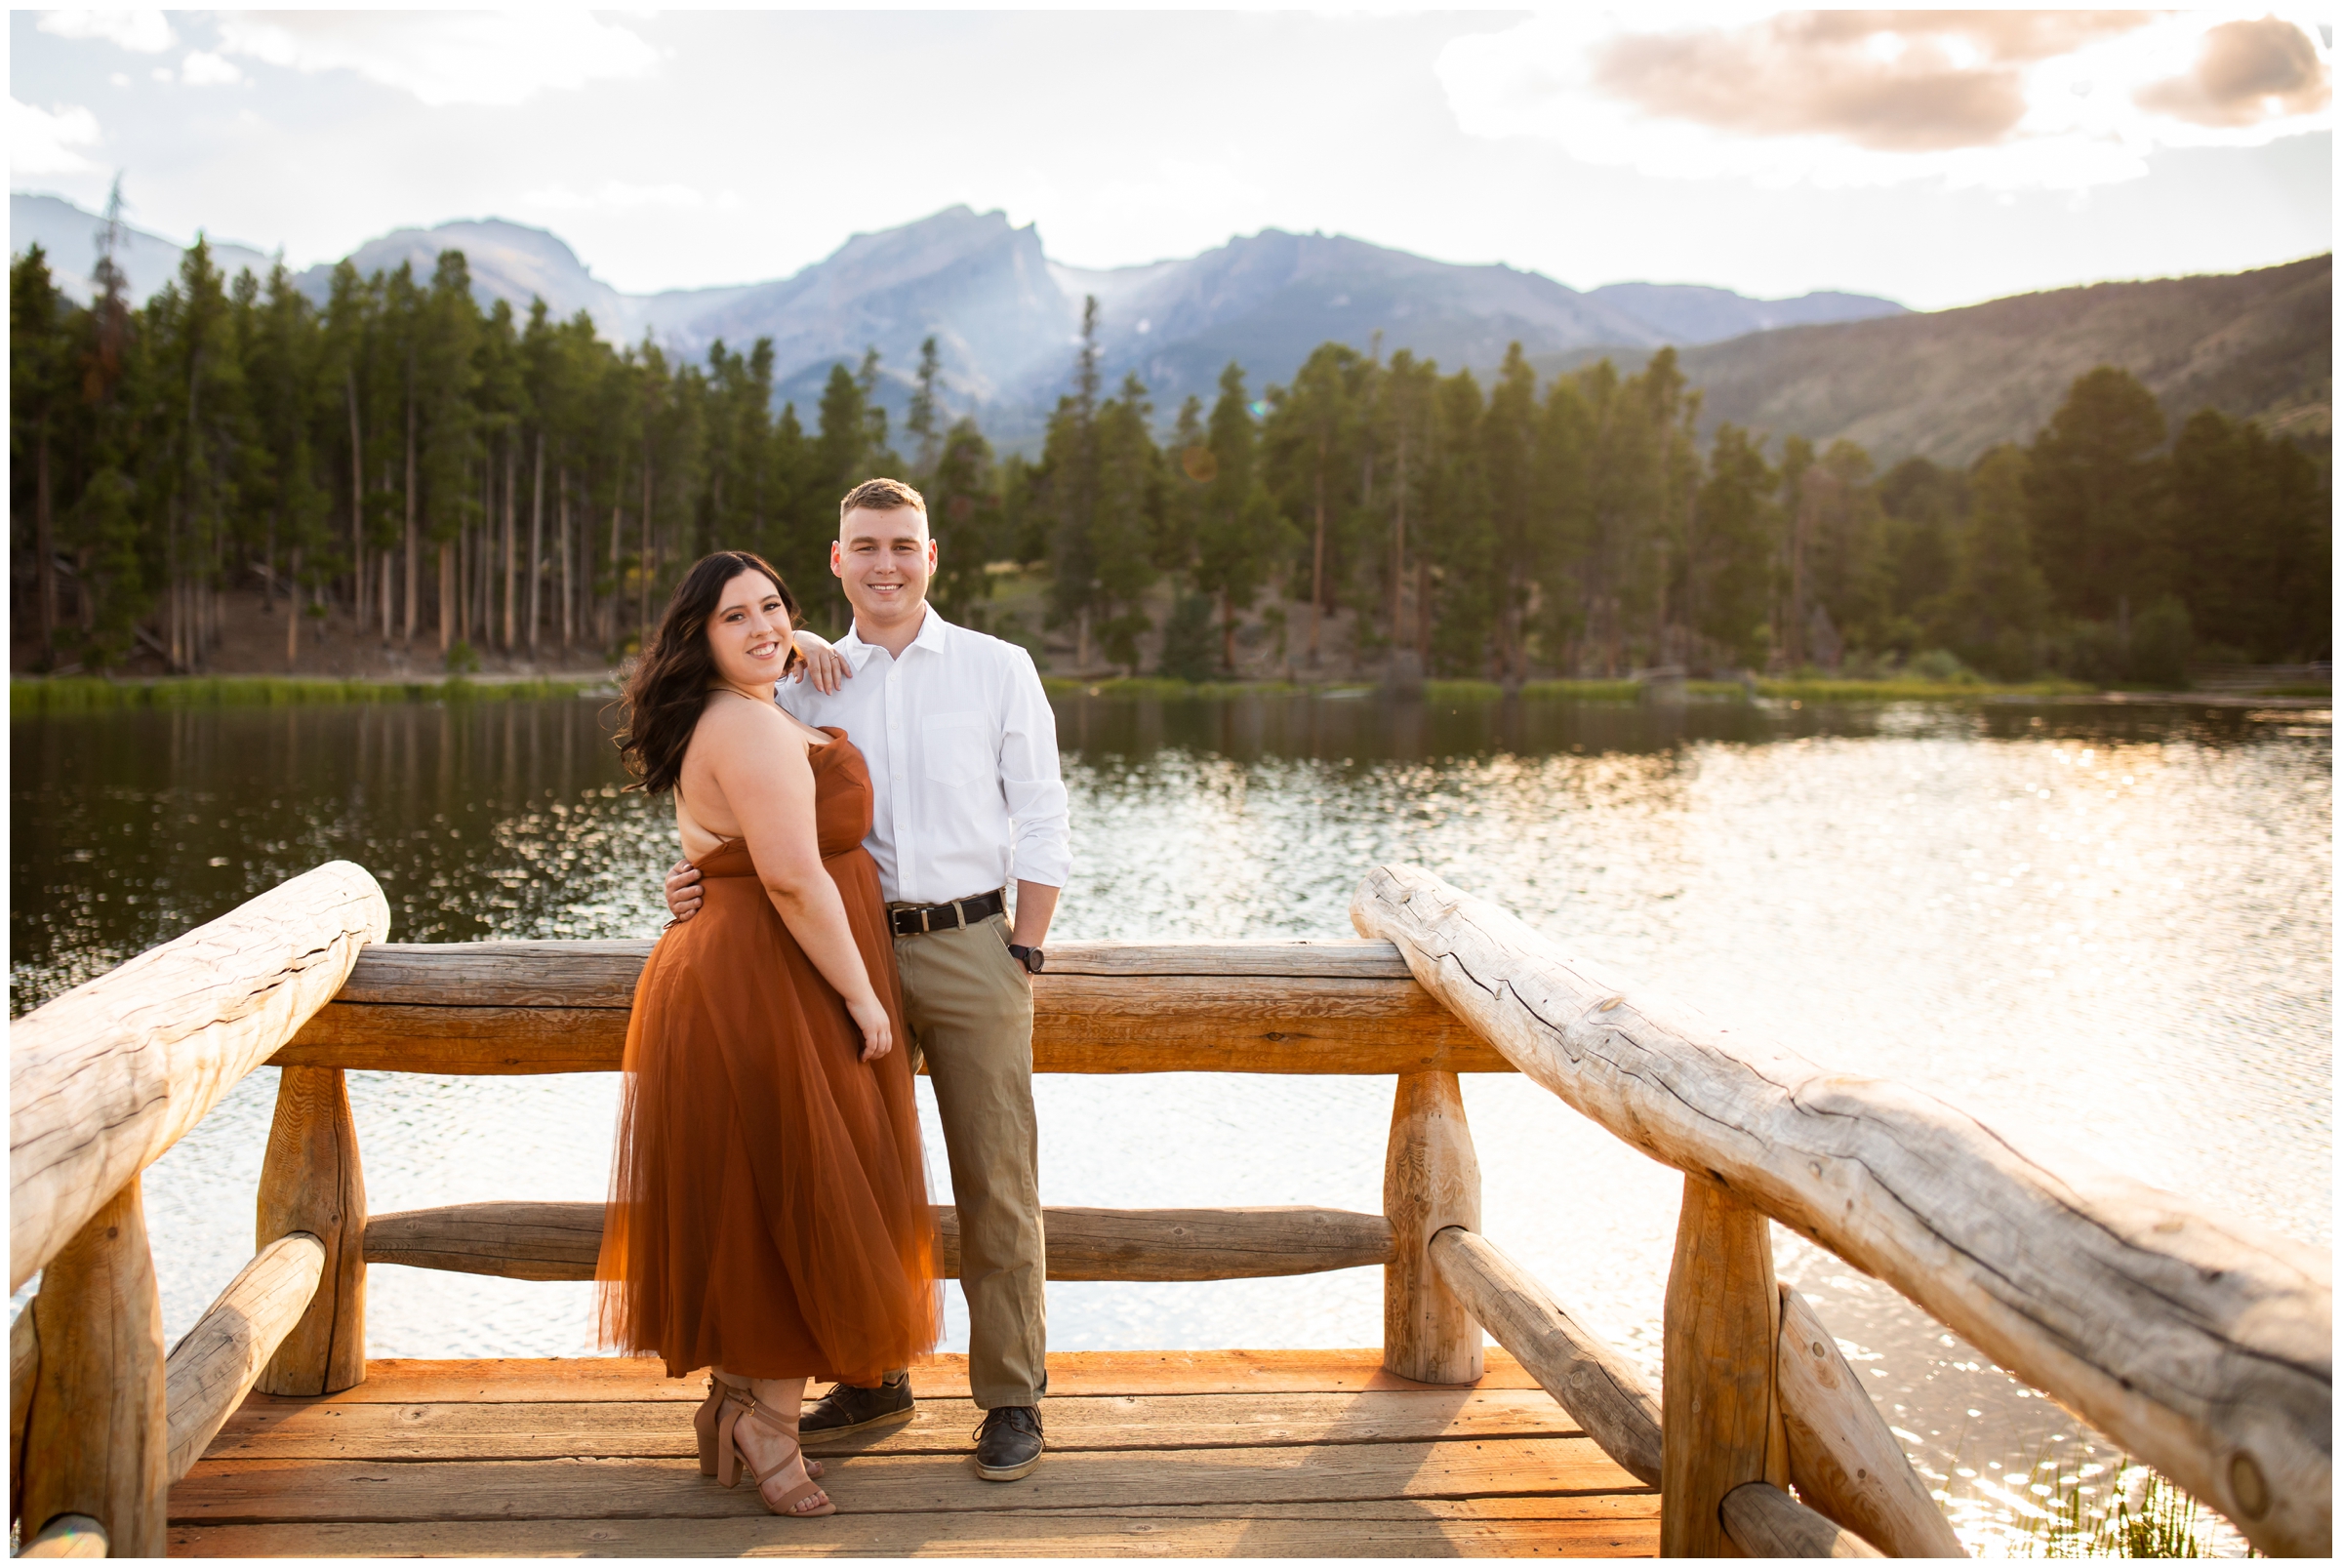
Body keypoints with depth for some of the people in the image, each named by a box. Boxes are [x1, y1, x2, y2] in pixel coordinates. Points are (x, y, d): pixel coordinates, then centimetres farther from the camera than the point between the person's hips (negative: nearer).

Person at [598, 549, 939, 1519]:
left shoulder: (716, 719, 14)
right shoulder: (751, 727, -19)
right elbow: (793, 876, -25)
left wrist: (803, 648, 24)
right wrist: (862, 998, -20)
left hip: (729, 980, 11)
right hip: (776, 991, -11)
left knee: (749, 1205, 17)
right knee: (799, 1202, -1)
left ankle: (732, 1406, 28)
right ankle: (770, 1431, 10)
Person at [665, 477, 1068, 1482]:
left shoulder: (998, 670, 4)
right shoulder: (806, 688, 9)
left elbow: (1038, 828, 3)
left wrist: (1022, 956, -3)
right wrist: (703, 883, -6)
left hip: (969, 945, -2)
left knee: (995, 1185, 2)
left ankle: (1011, 1397, 13)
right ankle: (872, 1379, 26)